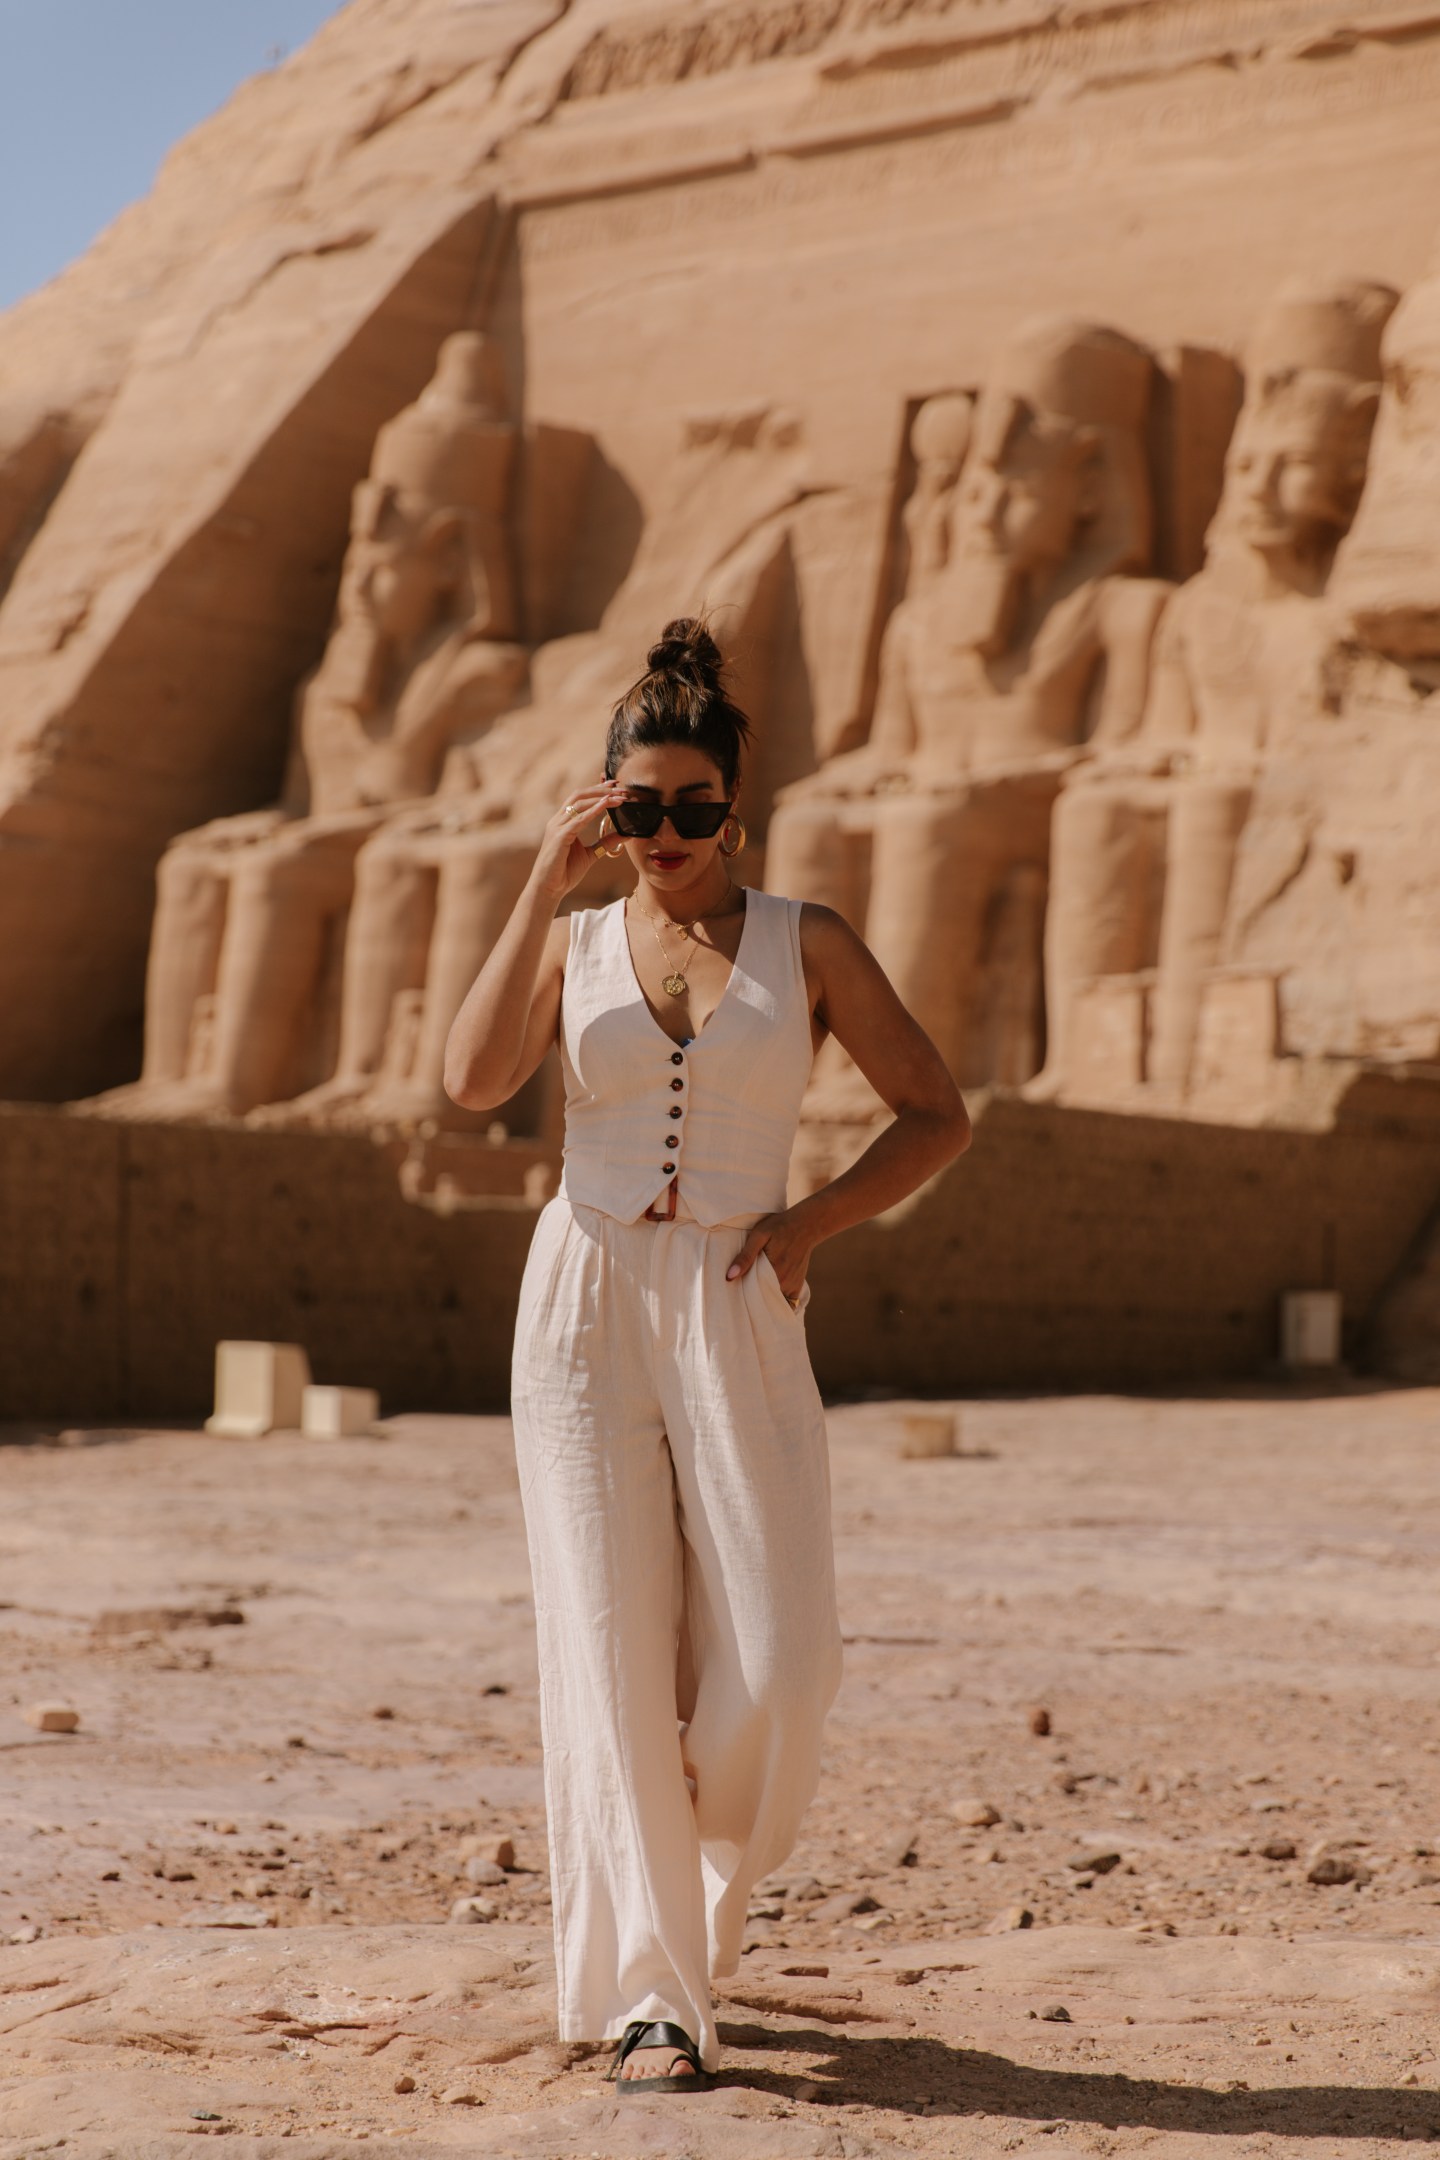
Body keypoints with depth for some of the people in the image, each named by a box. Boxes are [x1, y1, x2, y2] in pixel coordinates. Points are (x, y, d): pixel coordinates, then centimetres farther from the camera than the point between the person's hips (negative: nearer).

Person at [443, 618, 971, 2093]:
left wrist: (812, 1221, -5)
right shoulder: (572, 944, 8)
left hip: (738, 1317, 0)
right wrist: (546, 884, -10)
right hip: (586, 1303, 0)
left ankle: (688, 1888, 25)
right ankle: (647, 1998, 2)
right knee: (612, 1656, -5)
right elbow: (472, 1080, -10)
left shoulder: (806, 945, 6)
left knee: (776, 1668, -7)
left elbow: (937, 1115, 9)